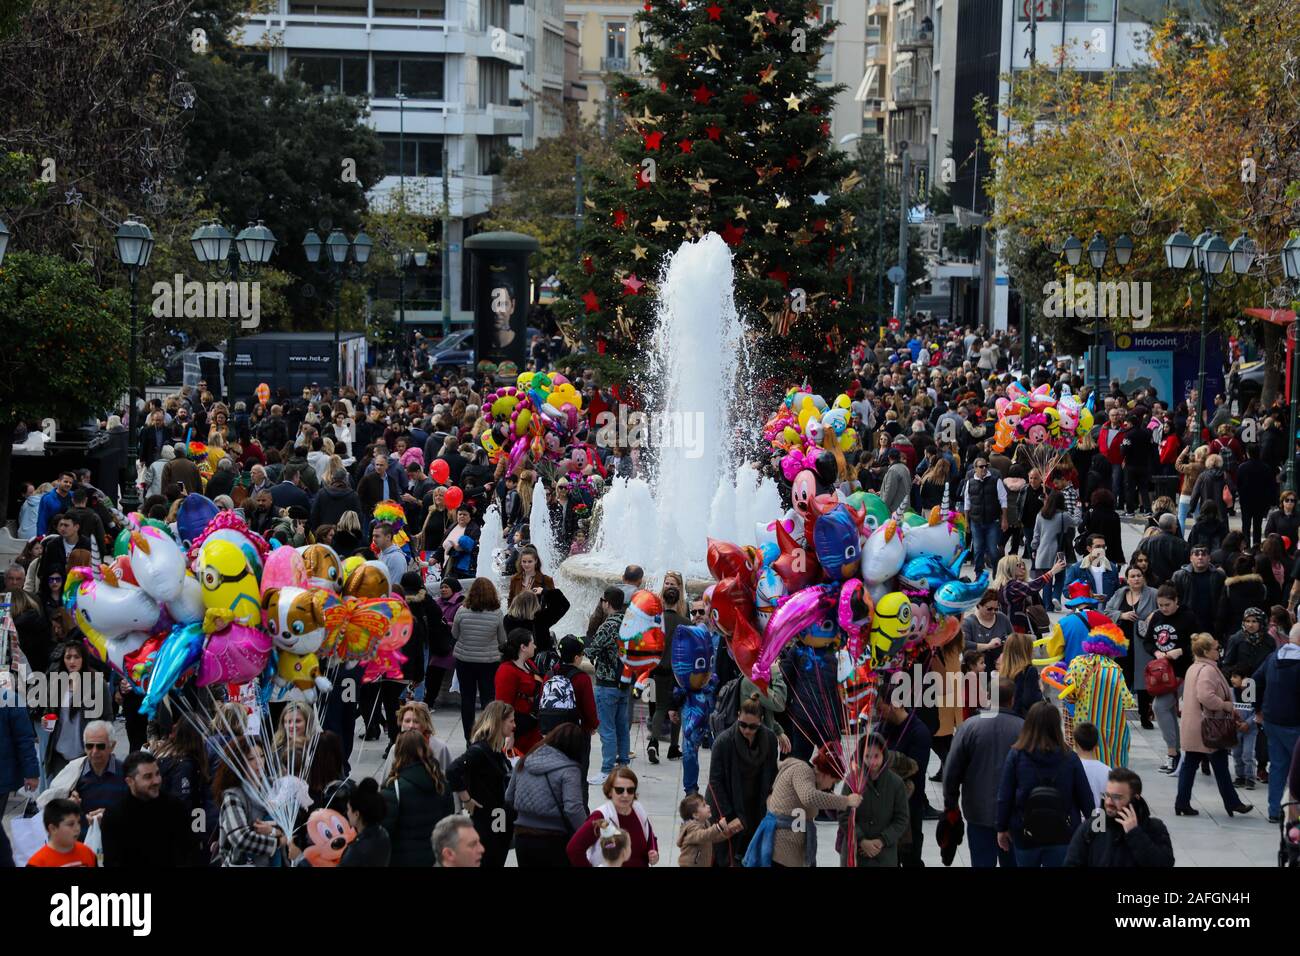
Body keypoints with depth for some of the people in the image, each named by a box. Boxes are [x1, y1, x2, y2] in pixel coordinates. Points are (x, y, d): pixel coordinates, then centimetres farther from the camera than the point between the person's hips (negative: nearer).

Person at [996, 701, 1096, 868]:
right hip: (1062, 835, 0)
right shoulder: (1070, 759, -9)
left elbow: (1004, 797, -7)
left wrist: (1002, 828, 5)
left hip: (1026, 833, 0)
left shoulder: (1016, 756, -10)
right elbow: (1085, 798, -4)